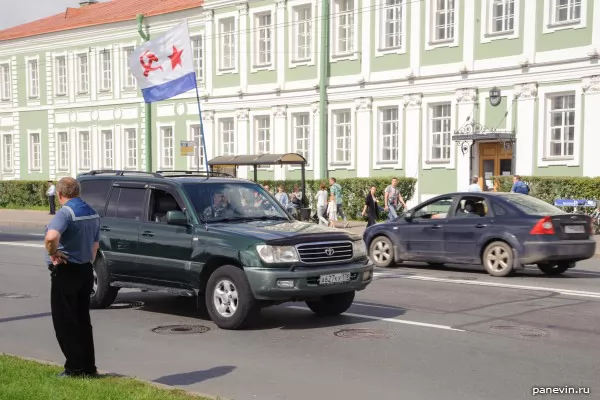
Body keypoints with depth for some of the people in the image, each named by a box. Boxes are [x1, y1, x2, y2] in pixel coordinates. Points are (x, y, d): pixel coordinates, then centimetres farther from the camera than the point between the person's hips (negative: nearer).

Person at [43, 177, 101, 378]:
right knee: (82, 321, 14)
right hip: (86, 271, 8)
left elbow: (51, 237, -35)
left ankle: (75, 368, 3)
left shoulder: (66, 212, -17)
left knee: (64, 322, 2)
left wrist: (53, 254, -18)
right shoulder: (92, 213, 9)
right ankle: (88, 367, 17)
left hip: (66, 272, -8)